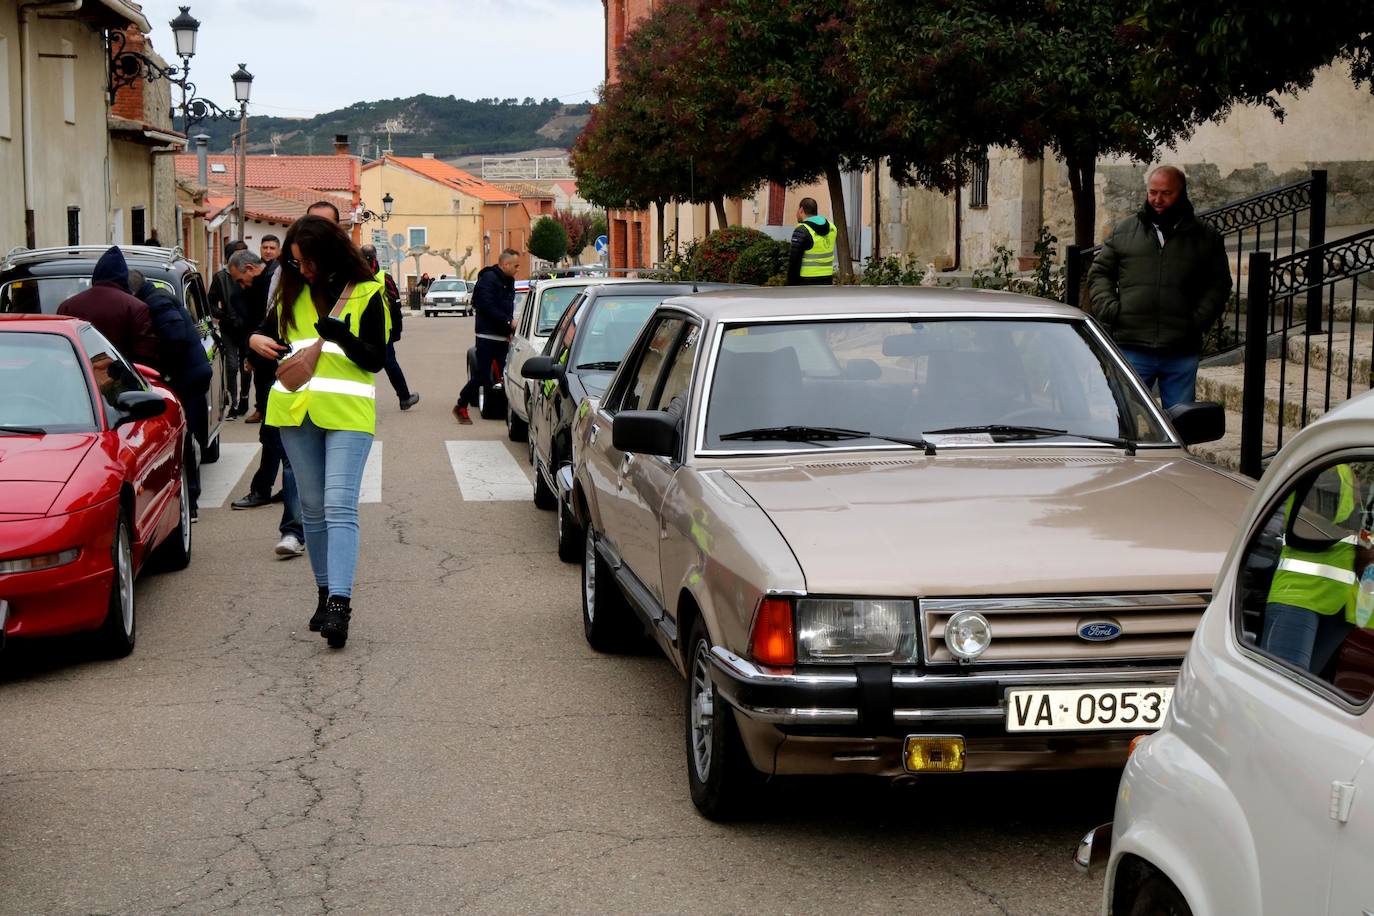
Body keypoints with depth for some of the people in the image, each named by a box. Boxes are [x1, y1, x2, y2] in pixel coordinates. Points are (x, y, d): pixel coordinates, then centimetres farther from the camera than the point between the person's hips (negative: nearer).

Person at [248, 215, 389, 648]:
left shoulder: (366, 293, -1)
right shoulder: (292, 293, 13)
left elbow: (377, 358, -6)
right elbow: (267, 333, 25)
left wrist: (340, 335, -23)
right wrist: (256, 340, 1)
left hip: (348, 413, -5)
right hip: (296, 409, 5)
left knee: (339, 507, -15)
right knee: (313, 509, 10)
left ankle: (340, 604, -21)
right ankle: (325, 595, 21)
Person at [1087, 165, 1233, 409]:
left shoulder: (1205, 237, 8)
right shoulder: (1124, 231, 9)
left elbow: (1219, 284, 10)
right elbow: (1099, 272, 13)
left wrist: (1198, 320, -4)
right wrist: (1109, 309, -3)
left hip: (1181, 352, 0)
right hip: (1131, 348, 0)